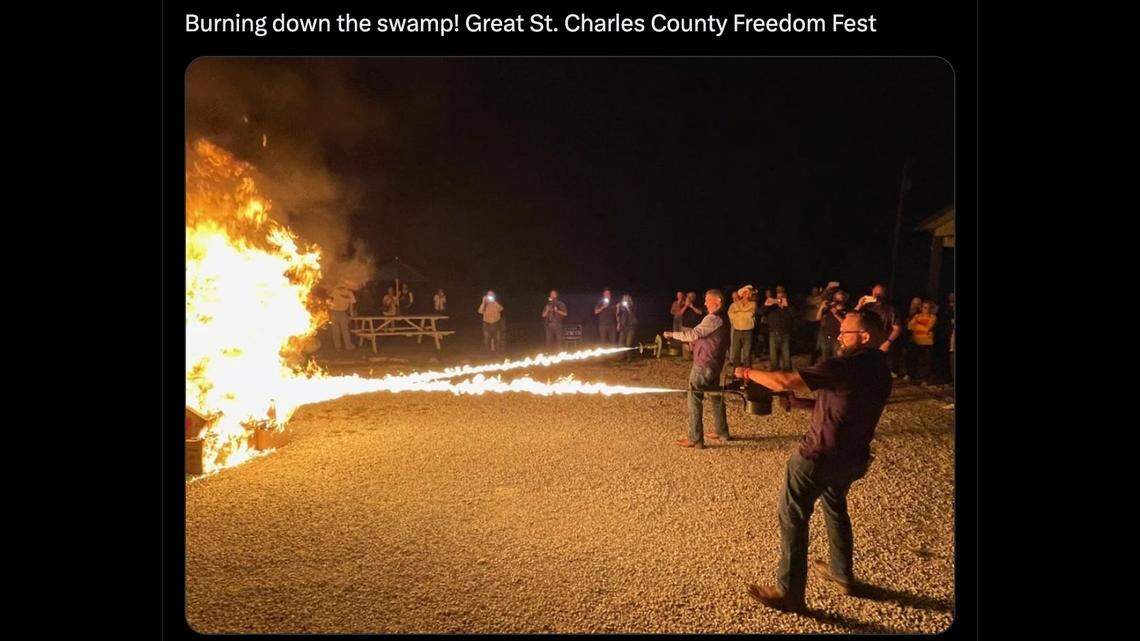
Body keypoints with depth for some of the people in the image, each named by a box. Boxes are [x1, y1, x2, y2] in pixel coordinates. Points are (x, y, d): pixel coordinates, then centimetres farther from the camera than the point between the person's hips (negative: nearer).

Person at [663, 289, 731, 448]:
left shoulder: (713, 319, -18)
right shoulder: (722, 320, 13)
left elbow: (694, 333, -21)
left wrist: (672, 334, -12)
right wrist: (693, 341, 9)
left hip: (703, 365, -10)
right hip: (715, 365, 10)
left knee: (695, 400, -4)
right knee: (716, 398, 18)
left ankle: (695, 439, -2)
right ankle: (722, 433, 28)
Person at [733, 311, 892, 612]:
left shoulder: (844, 367, -24)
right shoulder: (879, 370, 3)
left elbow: (783, 382, -26)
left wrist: (748, 372, -10)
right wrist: (796, 401, 4)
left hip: (819, 457, -9)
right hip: (853, 459, 9)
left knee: (792, 517, 5)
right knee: (835, 508, 29)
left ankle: (789, 592, 13)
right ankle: (843, 575, 44)